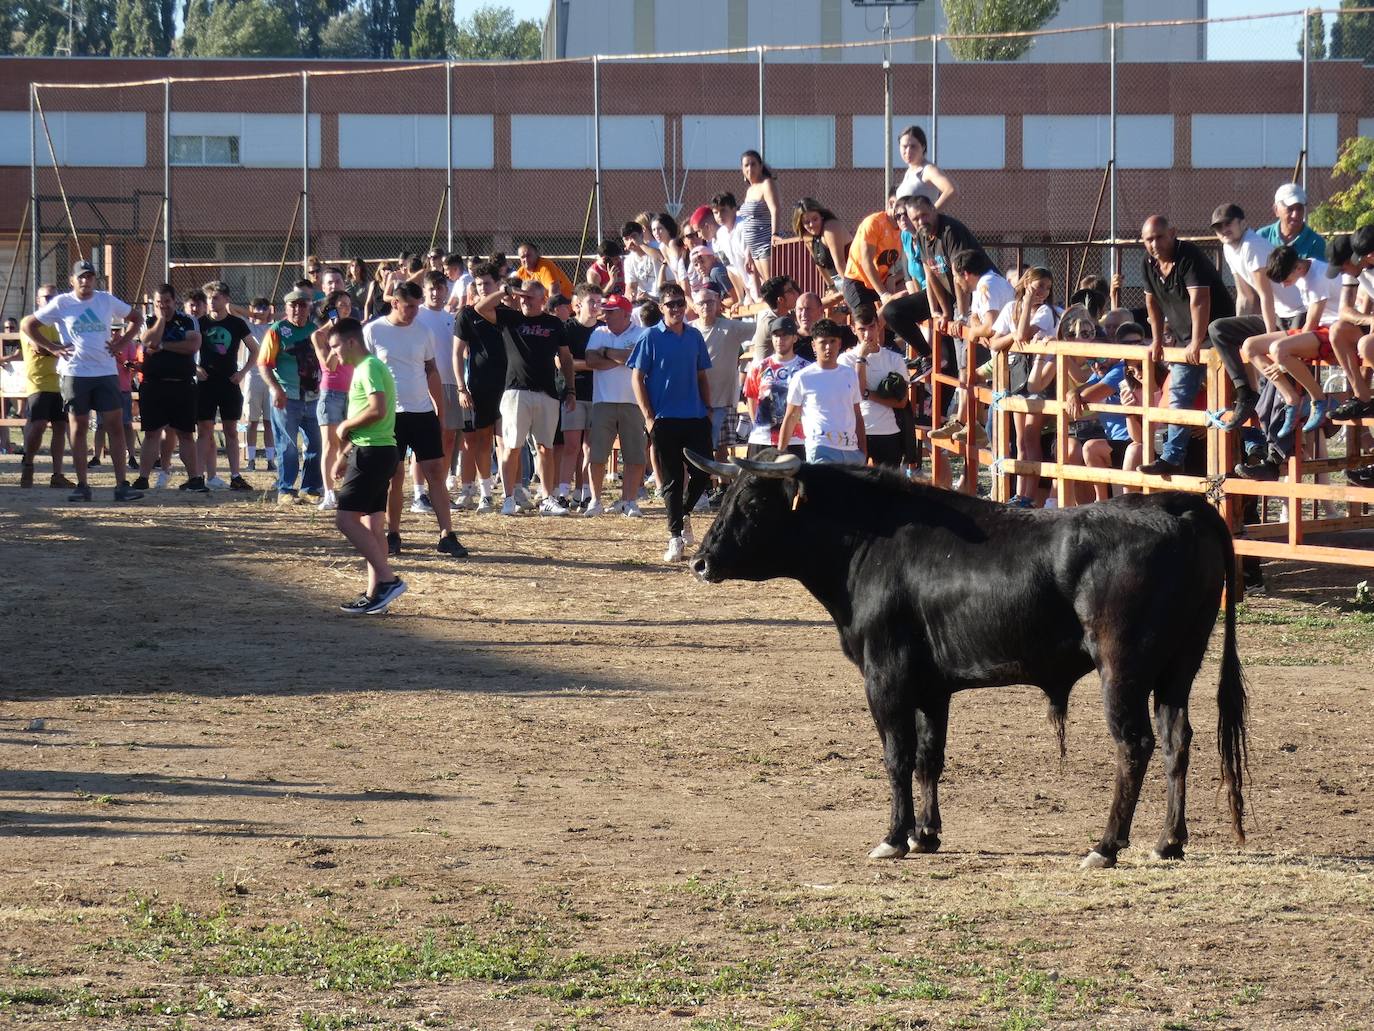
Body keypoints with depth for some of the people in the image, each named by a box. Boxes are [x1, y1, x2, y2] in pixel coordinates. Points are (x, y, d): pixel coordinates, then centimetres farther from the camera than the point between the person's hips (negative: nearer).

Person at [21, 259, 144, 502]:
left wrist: (122, 341, 8)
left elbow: (136, 317, 21)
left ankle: (122, 485, -4)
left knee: (115, 427, -4)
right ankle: (82, 486, 7)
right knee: (79, 428, 2)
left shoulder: (107, 301, 7)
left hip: (106, 373, 2)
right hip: (74, 373, -2)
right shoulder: (61, 303, 1)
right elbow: (27, 324, 4)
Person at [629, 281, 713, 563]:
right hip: (665, 420, -4)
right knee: (672, 480, 1)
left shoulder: (694, 337, 9)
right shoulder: (651, 338, -3)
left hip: (696, 418, 4)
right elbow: (638, 378, -4)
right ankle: (675, 537, 7)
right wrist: (648, 416, -10)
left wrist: (708, 410, 8)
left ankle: (684, 514, 28)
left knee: (703, 473, 2)